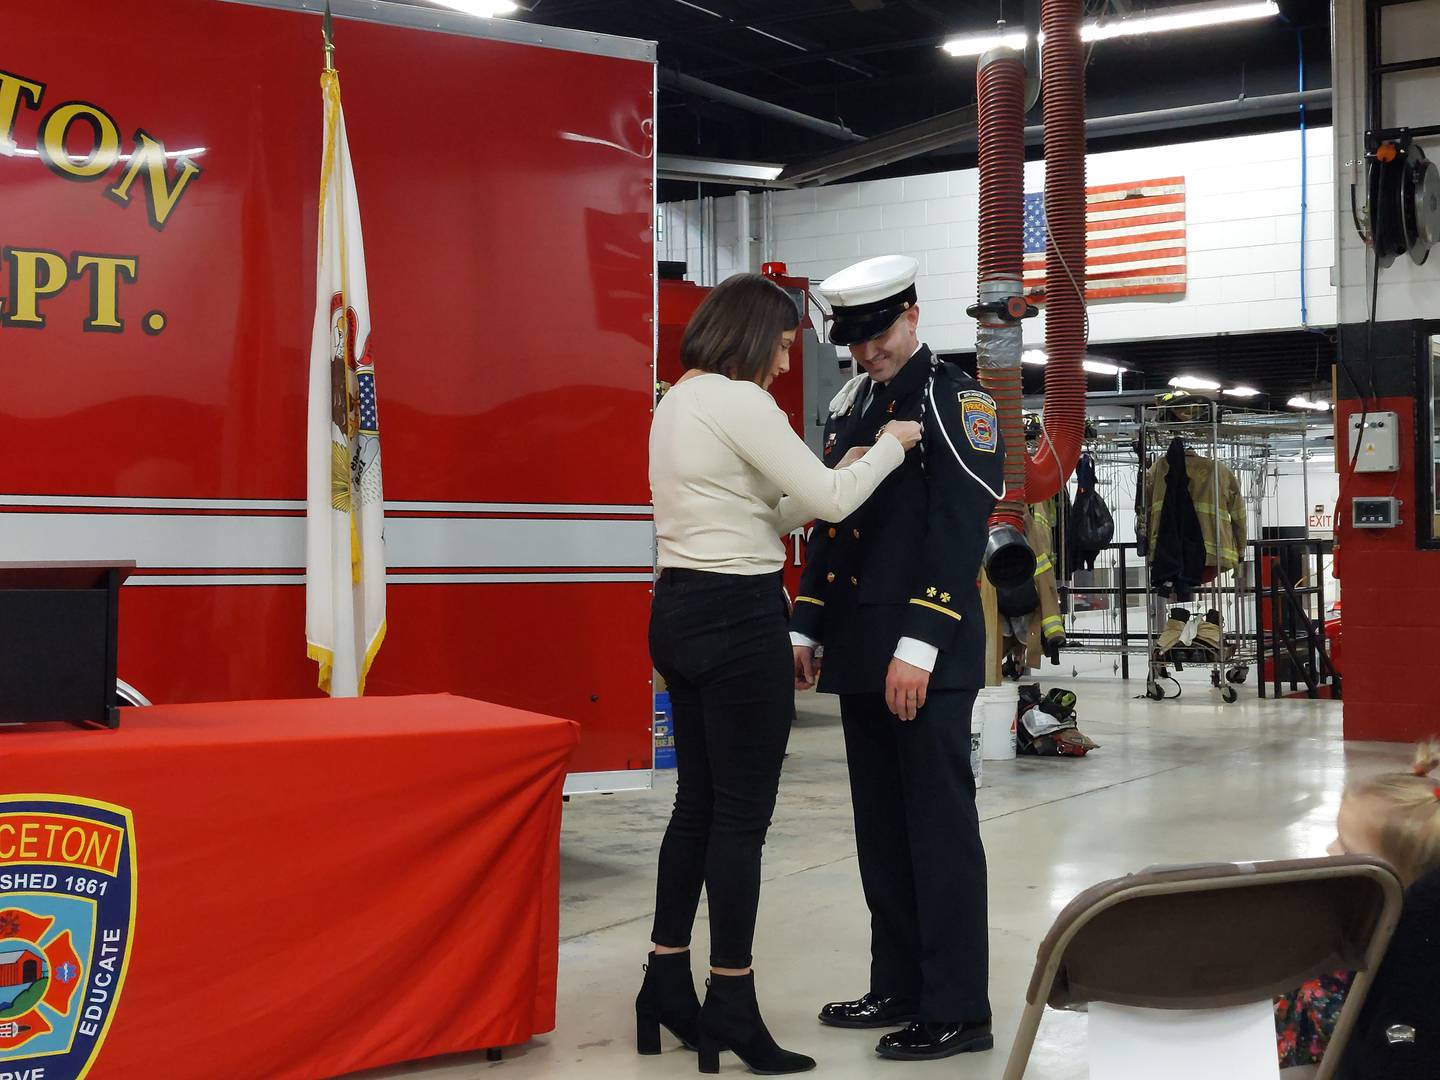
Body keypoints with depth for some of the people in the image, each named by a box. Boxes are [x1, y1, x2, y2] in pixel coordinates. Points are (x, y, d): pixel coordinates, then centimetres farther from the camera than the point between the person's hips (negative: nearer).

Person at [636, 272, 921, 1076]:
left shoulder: (679, 401, 16)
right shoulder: (740, 402, -14)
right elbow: (830, 498, -14)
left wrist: (847, 470, 13)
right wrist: (891, 445, 2)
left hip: (681, 610, 10)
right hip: (736, 618, -10)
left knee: (698, 803, 16)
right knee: (742, 816, -1)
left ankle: (669, 989, 23)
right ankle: (731, 1011, 8)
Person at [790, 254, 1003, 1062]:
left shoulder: (957, 401, -7)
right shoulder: (851, 403, 15)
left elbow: (960, 533, -15)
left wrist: (918, 647, -21)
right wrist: (808, 628, 14)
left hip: (927, 659, -8)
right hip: (860, 653, 8)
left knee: (940, 829, -3)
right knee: (881, 828, 13)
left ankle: (959, 1012, 5)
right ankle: (899, 989, 24)